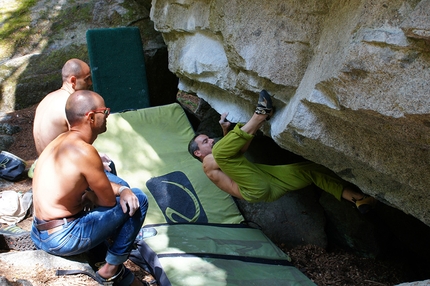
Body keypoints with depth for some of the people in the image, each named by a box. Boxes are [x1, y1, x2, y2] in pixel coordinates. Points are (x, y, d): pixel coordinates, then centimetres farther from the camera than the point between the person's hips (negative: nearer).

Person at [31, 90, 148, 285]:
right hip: (63, 239, -10)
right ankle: (112, 269, 5)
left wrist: (122, 189, -1)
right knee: (139, 199, -5)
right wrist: (88, 198, 8)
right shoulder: (83, 151, -22)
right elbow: (108, 200, -13)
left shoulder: (63, 140, 7)